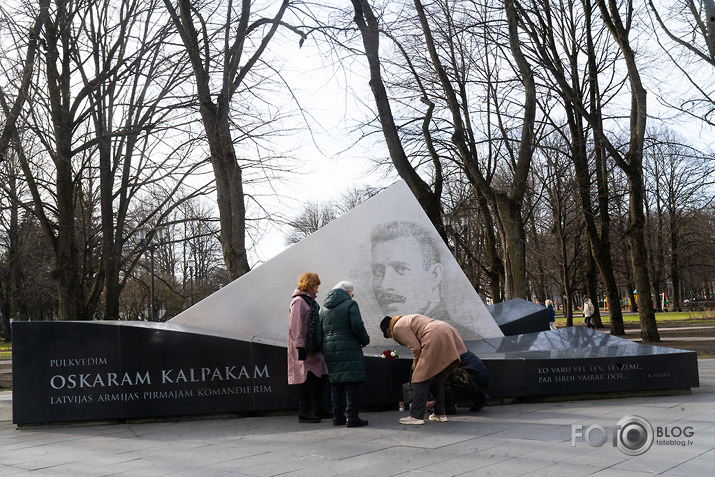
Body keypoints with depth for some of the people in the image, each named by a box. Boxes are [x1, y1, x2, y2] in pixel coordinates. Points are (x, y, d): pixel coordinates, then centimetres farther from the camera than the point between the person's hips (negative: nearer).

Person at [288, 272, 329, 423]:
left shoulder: (310, 301, 18)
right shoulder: (298, 302, -12)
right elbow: (295, 326, -18)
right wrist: (300, 346, -23)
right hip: (304, 349, -10)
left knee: (321, 377, 11)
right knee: (307, 378, -7)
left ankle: (320, 409, 21)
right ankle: (304, 413, -1)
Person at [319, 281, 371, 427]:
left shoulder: (324, 307, 16)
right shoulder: (350, 304, -4)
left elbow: (319, 331, 13)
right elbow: (357, 326, -13)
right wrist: (365, 340, 2)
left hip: (329, 350, 6)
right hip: (348, 349, -6)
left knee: (336, 383, 11)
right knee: (351, 382, -5)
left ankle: (337, 416, 12)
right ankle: (352, 417, -8)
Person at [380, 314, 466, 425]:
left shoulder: (398, 328, 1)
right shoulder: (406, 319, 30)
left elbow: (416, 347, -7)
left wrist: (415, 365, 9)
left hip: (436, 338, -10)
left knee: (421, 378, -4)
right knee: (437, 377, 18)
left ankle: (416, 416, -3)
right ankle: (440, 414, 22)